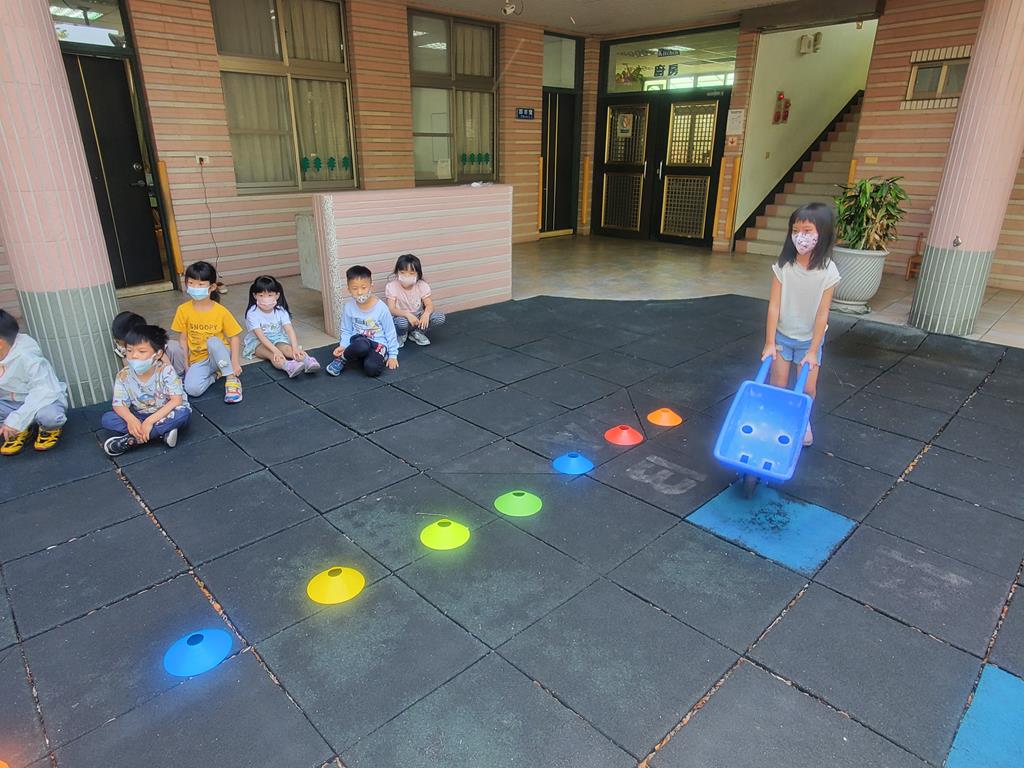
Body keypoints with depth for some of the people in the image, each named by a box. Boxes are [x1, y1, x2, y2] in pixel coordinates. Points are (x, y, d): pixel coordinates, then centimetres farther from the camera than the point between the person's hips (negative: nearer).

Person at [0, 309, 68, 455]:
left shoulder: (27, 358, -24)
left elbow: (42, 393, -31)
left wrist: (16, 419, -35)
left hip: (43, 400, -6)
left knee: (48, 415, -39)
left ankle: (49, 429, -2)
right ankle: (19, 430, 2)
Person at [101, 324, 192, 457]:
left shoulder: (166, 371, -18)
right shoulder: (124, 375, -9)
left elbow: (176, 400, -23)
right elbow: (119, 404, -8)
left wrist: (150, 421, -30)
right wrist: (131, 420, -31)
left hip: (165, 415, -3)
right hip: (139, 418, 4)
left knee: (183, 413, -34)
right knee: (106, 419, -16)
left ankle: (132, 440, -26)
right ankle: (162, 432, -25)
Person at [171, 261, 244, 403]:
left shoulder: (220, 311, -11)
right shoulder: (183, 310, -5)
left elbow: (234, 336, -7)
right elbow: (183, 339, 1)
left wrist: (235, 362, -17)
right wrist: (185, 364, -5)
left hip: (219, 356, -1)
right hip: (198, 360, 1)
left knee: (213, 341, -36)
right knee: (192, 389, -27)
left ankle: (231, 379, -23)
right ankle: (214, 374, 3)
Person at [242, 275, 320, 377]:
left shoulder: (280, 311, -7)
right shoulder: (252, 313, -17)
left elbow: (289, 330, -18)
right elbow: (260, 335, -26)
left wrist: (295, 348, -35)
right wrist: (275, 350, -39)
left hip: (277, 339, 3)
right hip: (258, 343, -3)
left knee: (287, 348, -29)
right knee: (272, 354, -33)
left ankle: (308, 360, -53)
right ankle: (287, 366, -63)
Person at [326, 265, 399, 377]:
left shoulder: (381, 308, -10)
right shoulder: (348, 307, -3)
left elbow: (390, 333, -1)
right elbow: (346, 331, 7)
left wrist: (393, 355, 0)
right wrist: (343, 346, -12)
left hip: (378, 344, -2)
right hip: (357, 342, 2)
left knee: (372, 369, -33)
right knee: (361, 344, -38)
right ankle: (340, 360, -11)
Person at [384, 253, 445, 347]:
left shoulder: (422, 285, -7)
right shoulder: (391, 286, -15)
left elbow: (429, 304, -11)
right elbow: (391, 309, -22)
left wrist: (426, 314, -36)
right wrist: (407, 314, -41)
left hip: (418, 316, 3)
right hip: (400, 316, -3)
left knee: (440, 317, -22)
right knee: (402, 322, -40)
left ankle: (416, 332, 2)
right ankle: (401, 335, -1)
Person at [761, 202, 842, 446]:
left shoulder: (828, 271, -18)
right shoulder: (783, 265, -16)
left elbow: (822, 313, -15)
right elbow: (774, 305, -14)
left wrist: (813, 350, -14)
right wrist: (769, 342, -13)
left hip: (810, 338, 0)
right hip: (782, 335, 1)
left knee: (808, 388, 4)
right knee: (778, 384, 6)